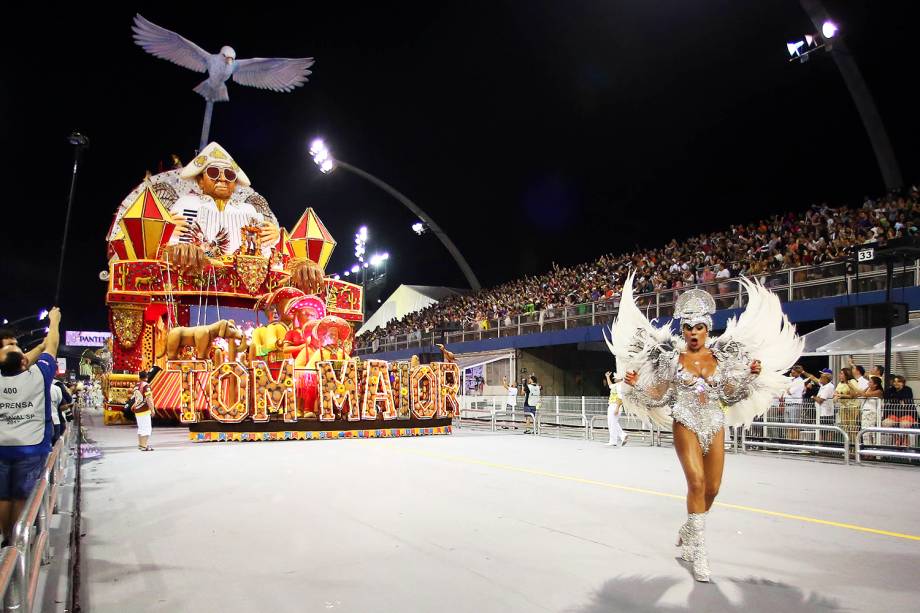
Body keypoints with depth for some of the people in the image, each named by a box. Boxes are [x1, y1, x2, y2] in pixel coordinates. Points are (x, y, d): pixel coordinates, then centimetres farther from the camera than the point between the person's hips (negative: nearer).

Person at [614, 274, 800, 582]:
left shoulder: (720, 358, 7)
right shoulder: (673, 357, -1)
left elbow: (730, 395, 12)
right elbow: (660, 395, 2)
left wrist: (750, 375, 0)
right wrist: (637, 384, -13)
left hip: (715, 426, 4)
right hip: (686, 425, -4)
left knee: (712, 488, 6)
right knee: (696, 482, -17)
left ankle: (688, 532, 33)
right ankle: (699, 553, -7)